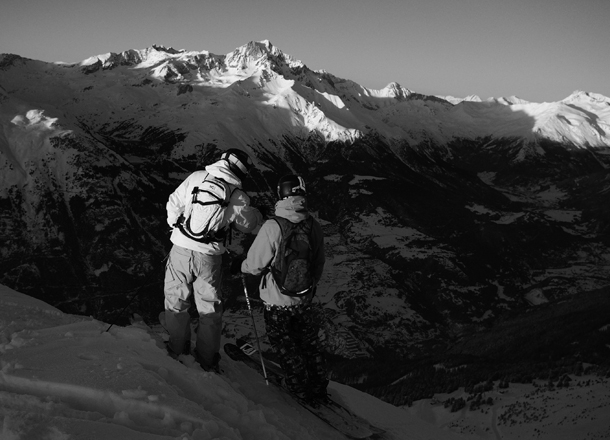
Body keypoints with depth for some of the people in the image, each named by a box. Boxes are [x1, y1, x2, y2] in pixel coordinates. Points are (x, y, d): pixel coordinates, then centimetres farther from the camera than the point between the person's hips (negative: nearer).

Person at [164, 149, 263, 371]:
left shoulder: (196, 177, -3)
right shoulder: (238, 198, -5)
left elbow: (173, 203, 4)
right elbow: (253, 226, 7)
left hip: (181, 249, 1)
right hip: (209, 257, -1)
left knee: (176, 301, 18)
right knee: (210, 308, 15)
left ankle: (177, 349, 27)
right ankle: (207, 359, 23)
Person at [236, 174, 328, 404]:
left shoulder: (272, 226, -23)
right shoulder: (314, 226, -9)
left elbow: (255, 264, -15)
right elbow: (319, 264, 5)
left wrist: (239, 267, 7)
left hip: (277, 301, -4)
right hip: (305, 299, 5)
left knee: (286, 347, 14)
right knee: (310, 344, 21)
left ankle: (301, 389, 25)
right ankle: (319, 388, 33)